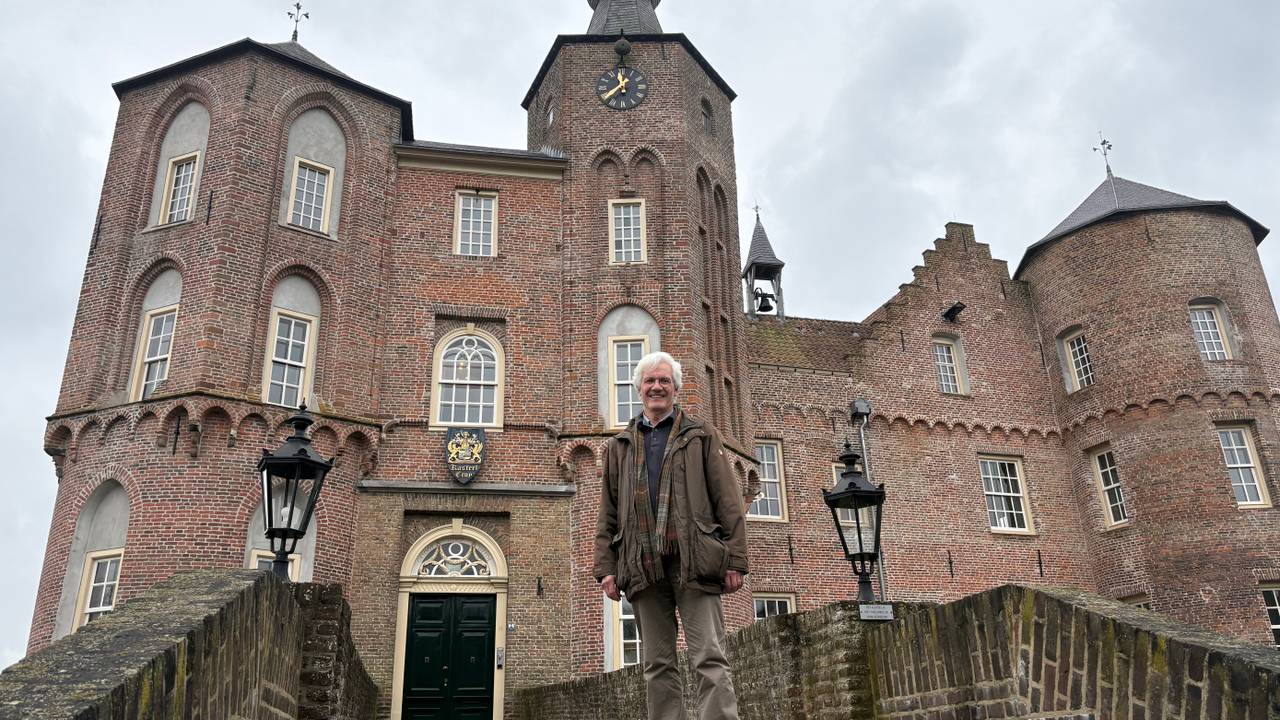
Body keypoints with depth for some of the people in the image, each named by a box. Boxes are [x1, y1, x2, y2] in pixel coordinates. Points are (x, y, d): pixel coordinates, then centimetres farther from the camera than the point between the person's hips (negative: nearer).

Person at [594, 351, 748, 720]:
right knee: (658, 666, 5)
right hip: (644, 565, 3)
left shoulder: (701, 435, 12)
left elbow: (728, 502, 5)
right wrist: (606, 566, 6)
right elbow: (608, 513, 16)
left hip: (693, 561, -3)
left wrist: (734, 559, -4)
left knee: (710, 659, -7)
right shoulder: (621, 444, 20)